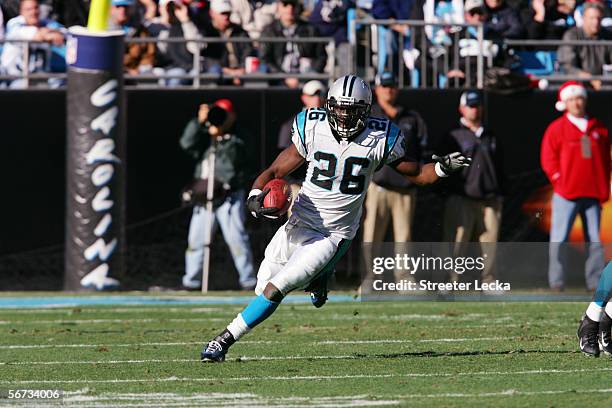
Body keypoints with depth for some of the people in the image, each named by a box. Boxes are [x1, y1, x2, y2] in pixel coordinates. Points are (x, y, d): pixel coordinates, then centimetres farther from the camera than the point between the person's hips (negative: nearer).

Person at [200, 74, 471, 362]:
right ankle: (315, 278, 40)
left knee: (273, 291, -16)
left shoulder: (378, 140, -10)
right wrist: (256, 196, -18)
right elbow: (275, 171, 1)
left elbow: (415, 174, 3)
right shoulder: (313, 131, -7)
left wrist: (443, 168, -17)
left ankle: (224, 341, -4)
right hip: (297, 226, 3)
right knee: (262, 289, 11)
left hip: (332, 237, -3)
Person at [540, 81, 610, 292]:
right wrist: (559, 180, -9)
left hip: (593, 194, 3)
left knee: (594, 240, 4)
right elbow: (548, 158, 0)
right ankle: (556, 282, -3)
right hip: (566, 195, -3)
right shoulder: (557, 128, 2)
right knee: (559, 239, -7)